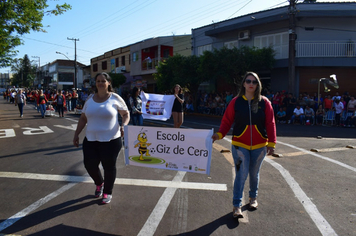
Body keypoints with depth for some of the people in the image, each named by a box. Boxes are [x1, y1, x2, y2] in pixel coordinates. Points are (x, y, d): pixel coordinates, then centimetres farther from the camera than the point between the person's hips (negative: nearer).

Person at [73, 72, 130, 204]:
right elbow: (83, 119, 14)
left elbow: (126, 114, 3)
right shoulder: (90, 99, 9)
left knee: (109, 167, 5)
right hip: (91, 140, 4)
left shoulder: (115, 98, -3)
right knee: (90, 165, 4)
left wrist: (123, 126, -16)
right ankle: (99, 184, 37)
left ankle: (108, 192, 27)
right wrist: (76, 134, 11)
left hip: (111, 140, -4)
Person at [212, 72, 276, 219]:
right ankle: (237, 205, 2)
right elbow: (227, 120, 0)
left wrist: (271, 143, -5)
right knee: (241, 174, -7)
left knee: (254, 174, 17)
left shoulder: (264, 102, 0)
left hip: (259, 146, 2)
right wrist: (220, 134, -14)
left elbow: (270, 124, 0)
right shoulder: (236, 102, -2)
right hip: (239, 144, -2)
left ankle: (253, 197, 40)